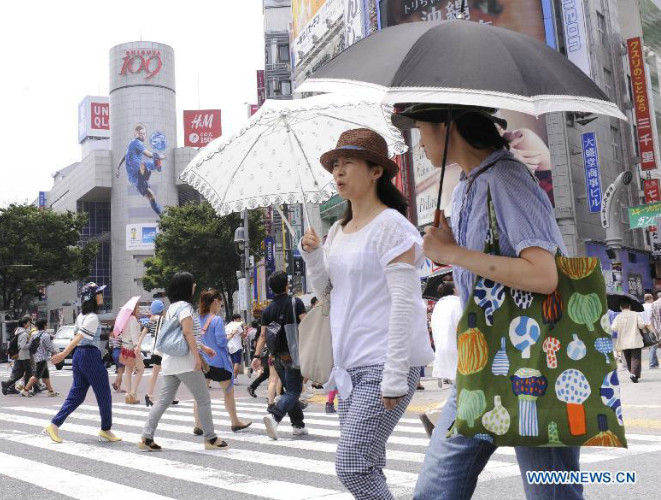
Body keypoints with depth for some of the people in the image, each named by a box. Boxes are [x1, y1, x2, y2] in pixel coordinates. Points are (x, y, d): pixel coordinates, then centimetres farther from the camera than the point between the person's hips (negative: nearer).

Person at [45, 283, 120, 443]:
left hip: (78, 356, 9)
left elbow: (76, 337, 17)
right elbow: (79, 337, -21)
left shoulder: (81, 315, 14)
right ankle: (106, 430, 12)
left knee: (76, 395, 12)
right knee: (104, 395, 3)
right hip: (91, 356, -9)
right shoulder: (92, 317, -14)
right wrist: (64, 354, -26)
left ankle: (54, 425, 5)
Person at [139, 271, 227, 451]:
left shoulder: (172, 307, 19)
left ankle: (147, 437, 4)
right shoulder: (184, 306, -10)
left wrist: (203, 347, 26)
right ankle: (210, 438, 7)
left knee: (164, 400, 8)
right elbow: (187, 332, -20)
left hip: (170, 362, 9)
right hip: (185, 362, -9)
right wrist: (197, 356, -21)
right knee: (203, 399, 1)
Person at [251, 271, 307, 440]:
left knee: (290, 389, 18)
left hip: (278, 355, 5)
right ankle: (274, 416, -27)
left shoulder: (268, 310, 5)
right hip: (294, 353, -5)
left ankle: (298, 425, 20)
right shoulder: (296, 303, -6)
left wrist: (257, 356, 0)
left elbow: (263, 335, 0)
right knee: (293, 391, -4)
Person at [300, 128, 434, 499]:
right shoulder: (338, 231, 13)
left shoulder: (390, 225, -10)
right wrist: (312, 254, 2)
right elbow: (323, 288, 21)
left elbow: (403, 301, -16)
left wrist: (394, 375, -20)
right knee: (366, 467, 12)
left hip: (384, 366, -8)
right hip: (351, 365, 8)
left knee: (352, 465, -12)